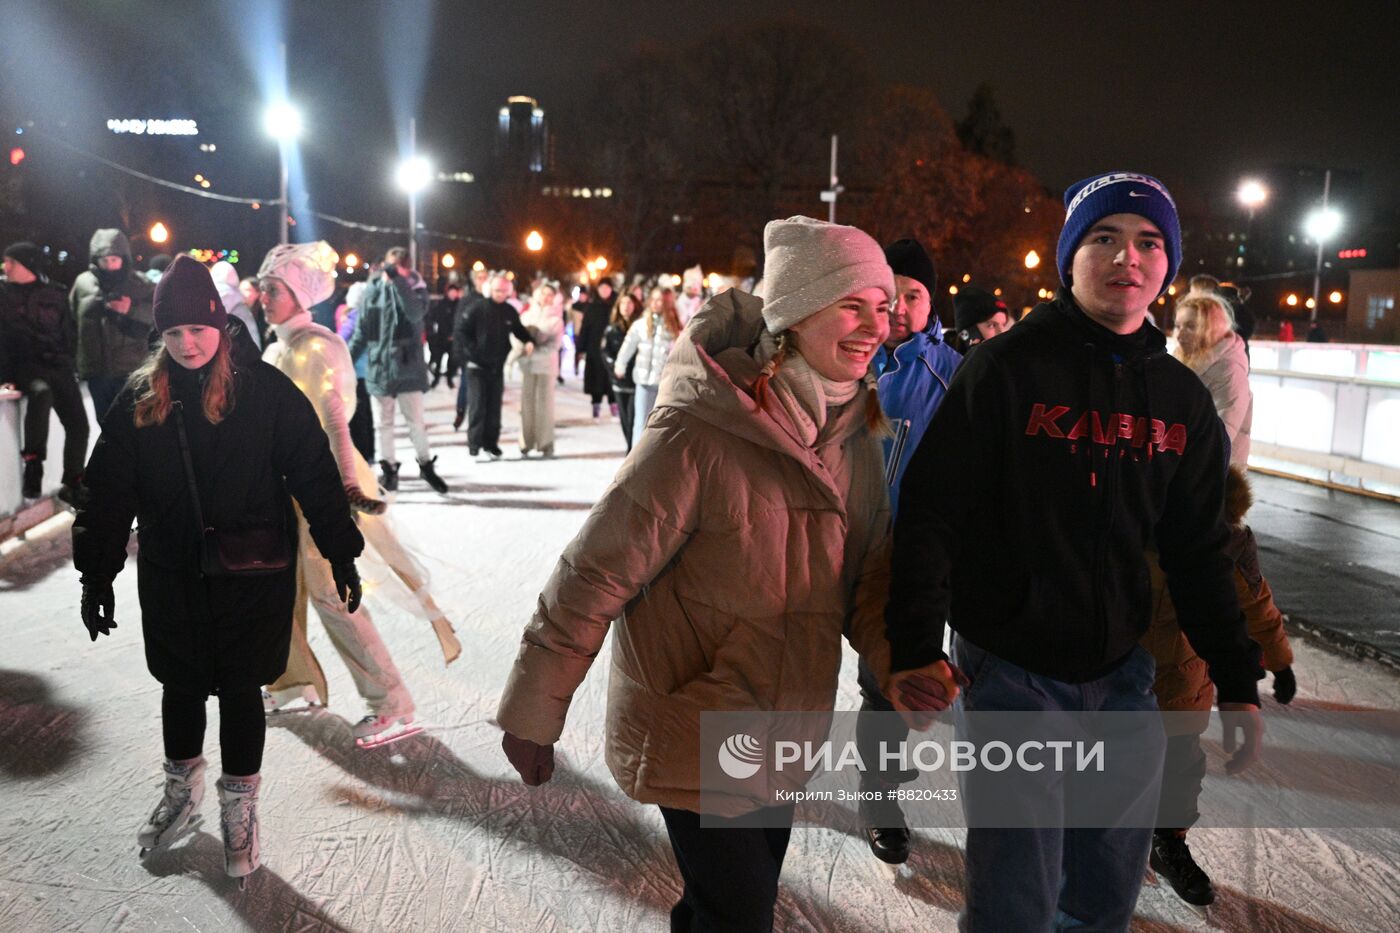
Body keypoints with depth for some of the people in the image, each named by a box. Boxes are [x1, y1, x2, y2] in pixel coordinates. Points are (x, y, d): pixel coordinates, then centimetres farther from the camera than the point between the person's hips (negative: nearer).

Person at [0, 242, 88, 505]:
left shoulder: (53, 294, 10)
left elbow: (69, 332, 17)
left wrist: (67, 361, 5)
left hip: (57, 365, 3)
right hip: (25, 365, -3)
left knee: (77, 424, -8)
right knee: (41, 393, -37)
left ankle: (73, 484, 9)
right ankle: (32, 465, -29)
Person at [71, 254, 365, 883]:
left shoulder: (264, 390, -10)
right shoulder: (139, 399, 0)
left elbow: (314, 472, -7)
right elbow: (109, 493, 4)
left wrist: (340, 552, -8)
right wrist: (97, 575, 4)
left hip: (252, 576, -3)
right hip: (171, 576, 3)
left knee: (239, 689, 8)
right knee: (180, 685, 18)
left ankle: (239, 807, 27)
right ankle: (183, 790, 43)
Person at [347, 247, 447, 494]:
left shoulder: (416, 287, -3)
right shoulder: (373, 288, 2)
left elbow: (416, 313, -25)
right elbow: (362, 328, 8)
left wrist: (398, 280, -29)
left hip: (409, 365, -2)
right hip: (380, 365, 2)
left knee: (416, 420, 2)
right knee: (385, 421, 8)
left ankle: (426, 465, 20)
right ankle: (388, 469, 18)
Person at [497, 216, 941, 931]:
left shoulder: (856, 432, -2)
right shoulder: (700, 432, -24)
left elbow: (866, 573, 7)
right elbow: (595, 575, -19)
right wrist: (532, 713, -13)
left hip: (785, 731, 7)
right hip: (695, 732, -7)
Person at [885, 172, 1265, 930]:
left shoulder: (1183, 398, 6)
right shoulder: (1005, 369, -9)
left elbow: (1199, 549, 11)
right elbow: (930, 512, -12)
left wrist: (1237, 680, 9)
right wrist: (916, 647, -19)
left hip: (1122, 671, 5)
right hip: (1008, 668, -5)